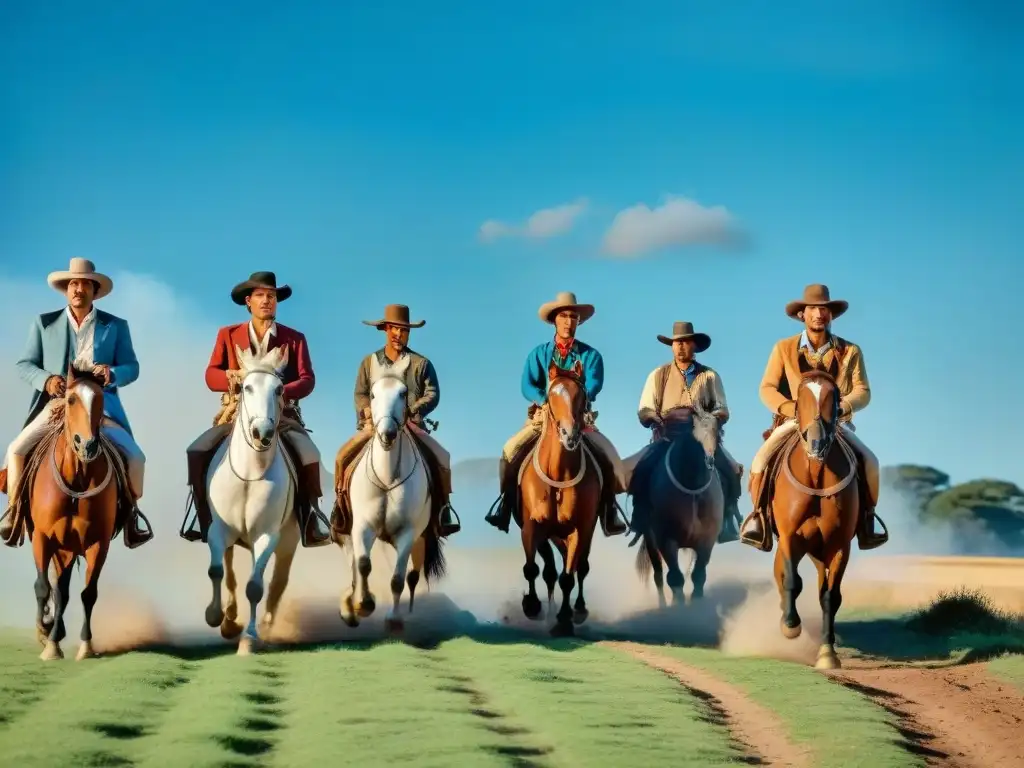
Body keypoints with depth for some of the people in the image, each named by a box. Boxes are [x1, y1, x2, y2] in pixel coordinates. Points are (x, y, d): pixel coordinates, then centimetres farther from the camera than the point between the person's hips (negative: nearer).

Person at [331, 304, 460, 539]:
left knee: (441, 459, -22)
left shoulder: (421, 363, 6)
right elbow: (360, 394, 7)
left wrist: (411, 411, -17)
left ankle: (442, 510, -11)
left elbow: (432, 394, -1)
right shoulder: (369, 361, 10)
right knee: (344, 458, -19)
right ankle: (342, 510, -5)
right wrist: (368, 411, -14)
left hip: (411, 426, -1)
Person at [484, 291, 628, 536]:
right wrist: (546, 401, -25)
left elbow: (594, 385, -11)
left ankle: (609, 510, -12)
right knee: (511, 451, -21)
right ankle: (506, 501, -7)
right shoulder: (539, 353, 7)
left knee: (608, 456, -22)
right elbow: (527, 385, -5)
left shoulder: (590, 355, 4)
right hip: (543, 417, 1)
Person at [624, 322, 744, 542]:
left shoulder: (710, 376, 12)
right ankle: (645, 524, -12)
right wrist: (657, 421, -16)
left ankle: (722, 522, -8)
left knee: (729, 472, -21)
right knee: (642, 471, -24)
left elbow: (722, 410, 8)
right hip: (666, 439, 0)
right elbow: (645, 411, 6)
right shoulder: (658, 375, 10)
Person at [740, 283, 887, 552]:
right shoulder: (784, 349, 1)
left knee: (869, 461, -20)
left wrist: (842, 406, -24)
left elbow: (863, 391, -3)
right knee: (761, 460, -24)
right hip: (794, 421, -1)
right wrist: (792, 408, -20)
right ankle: (758, 515, -9)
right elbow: (767, 389, -3)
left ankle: (866, 519, -4)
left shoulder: (850, 352, 3)